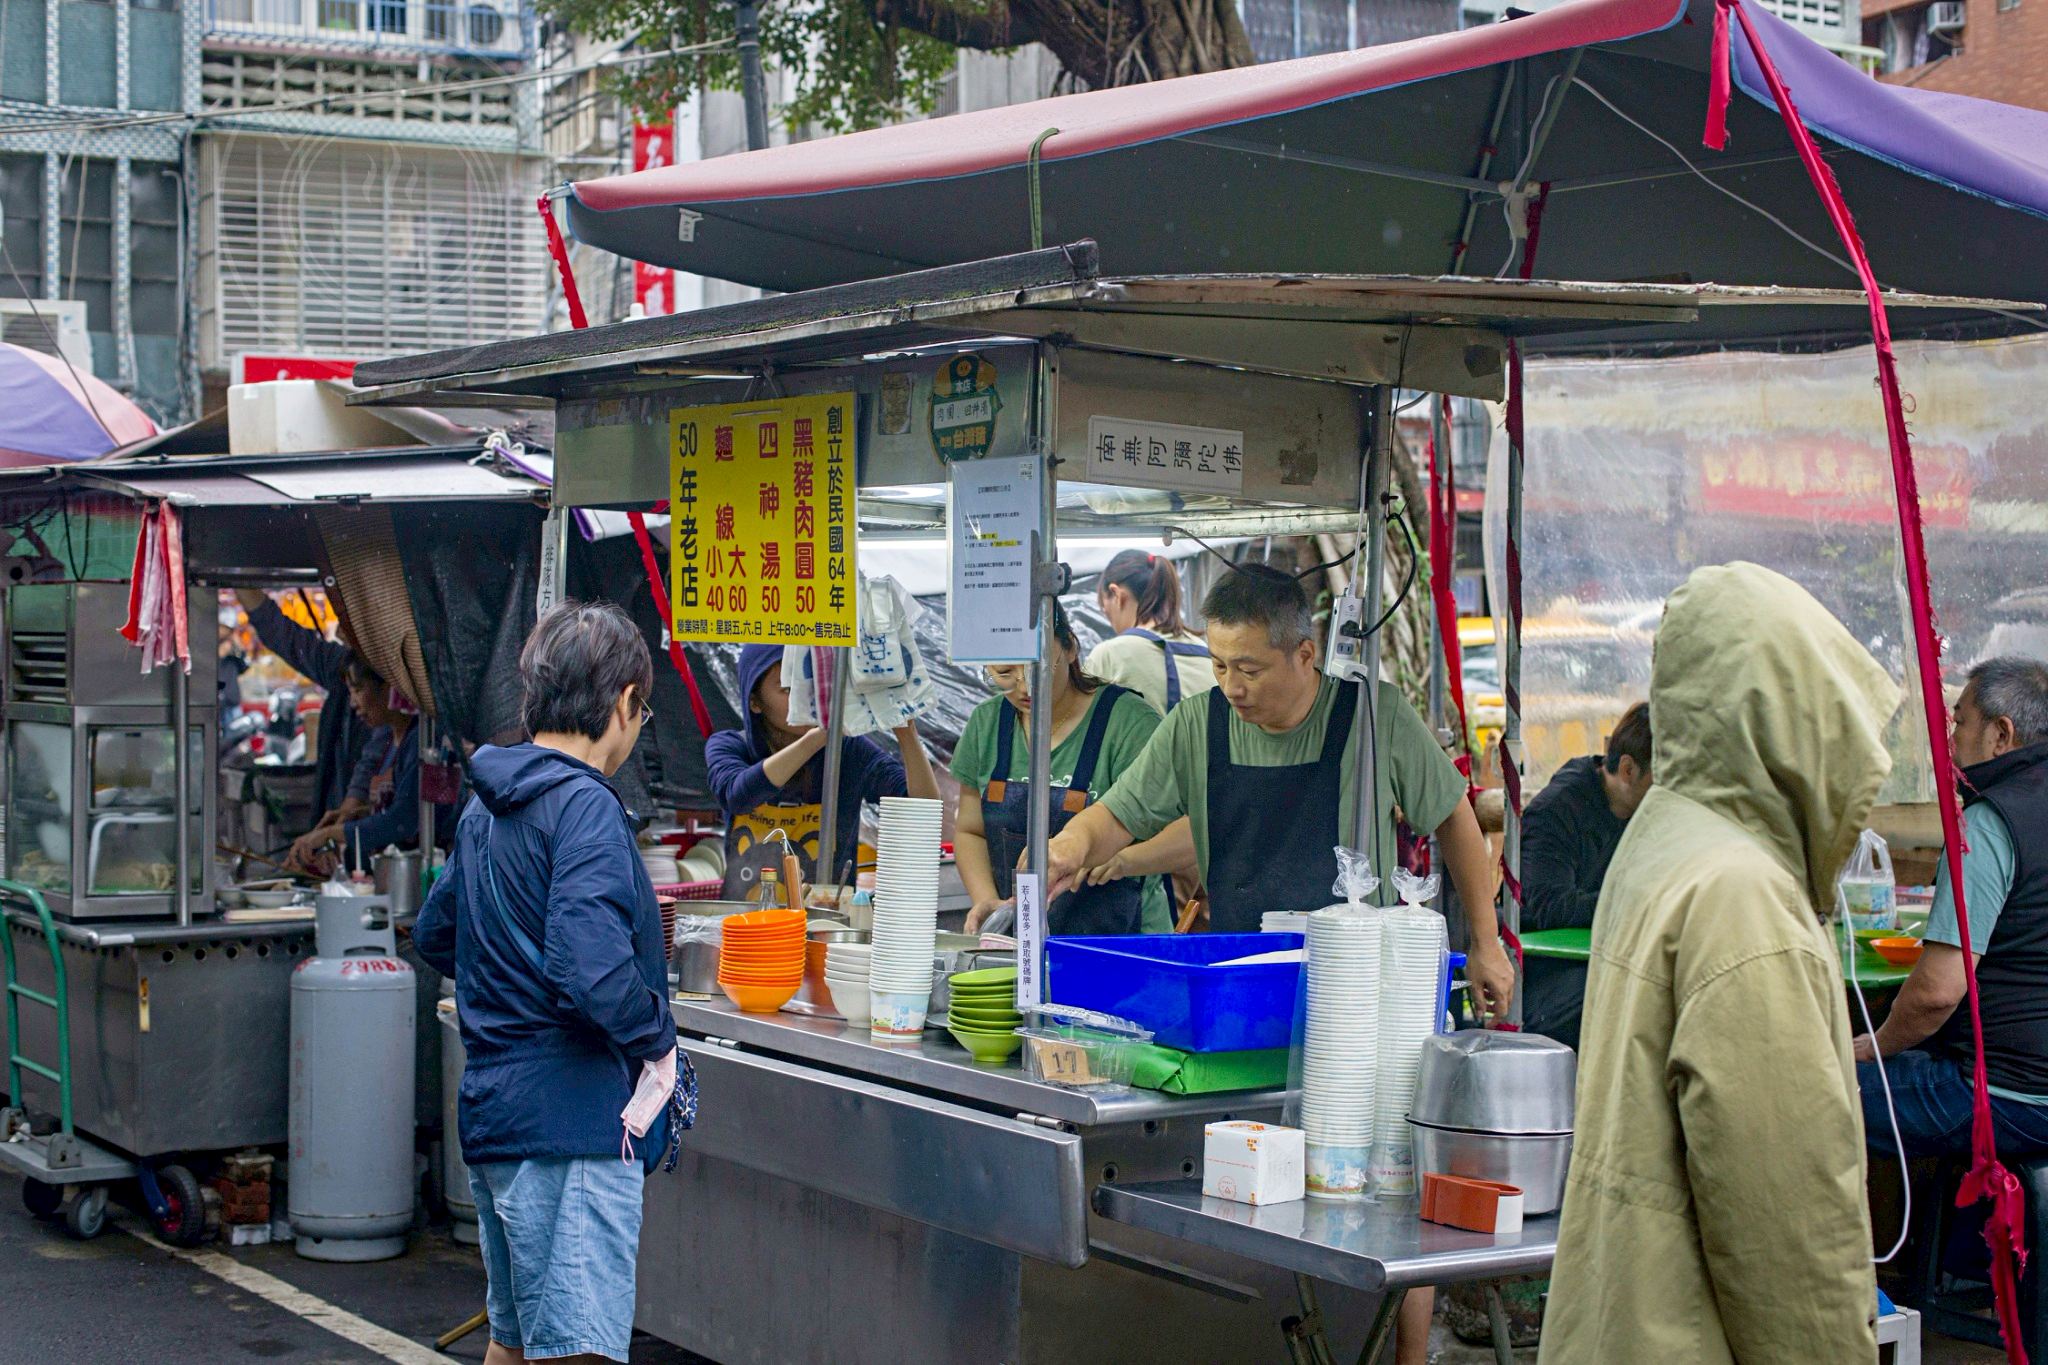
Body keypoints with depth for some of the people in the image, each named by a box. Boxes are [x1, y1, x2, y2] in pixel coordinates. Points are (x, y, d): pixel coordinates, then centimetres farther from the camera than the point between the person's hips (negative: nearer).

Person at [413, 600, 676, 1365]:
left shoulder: (488, 806, 14)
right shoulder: (584, 806, -15)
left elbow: (435, 936, 27)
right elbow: (592, 971, -26)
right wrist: (657, 1038, -10)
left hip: (494, 1112, 10)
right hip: (571, 1122, -10)